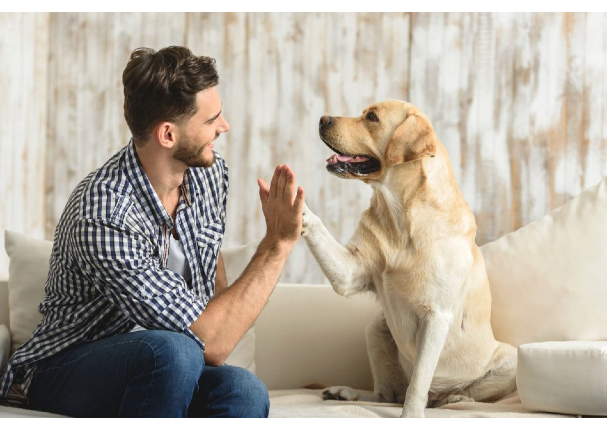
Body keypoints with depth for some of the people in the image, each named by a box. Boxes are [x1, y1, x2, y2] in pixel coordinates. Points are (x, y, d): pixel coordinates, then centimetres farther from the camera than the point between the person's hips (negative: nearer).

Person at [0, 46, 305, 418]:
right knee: (172, 351, -38)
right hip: (67, 369, -5)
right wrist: (278, 244, -27)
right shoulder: (103, 216, -29)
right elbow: (210, 345, -31)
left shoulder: (209, 172, -3)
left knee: (244, 390, -29)